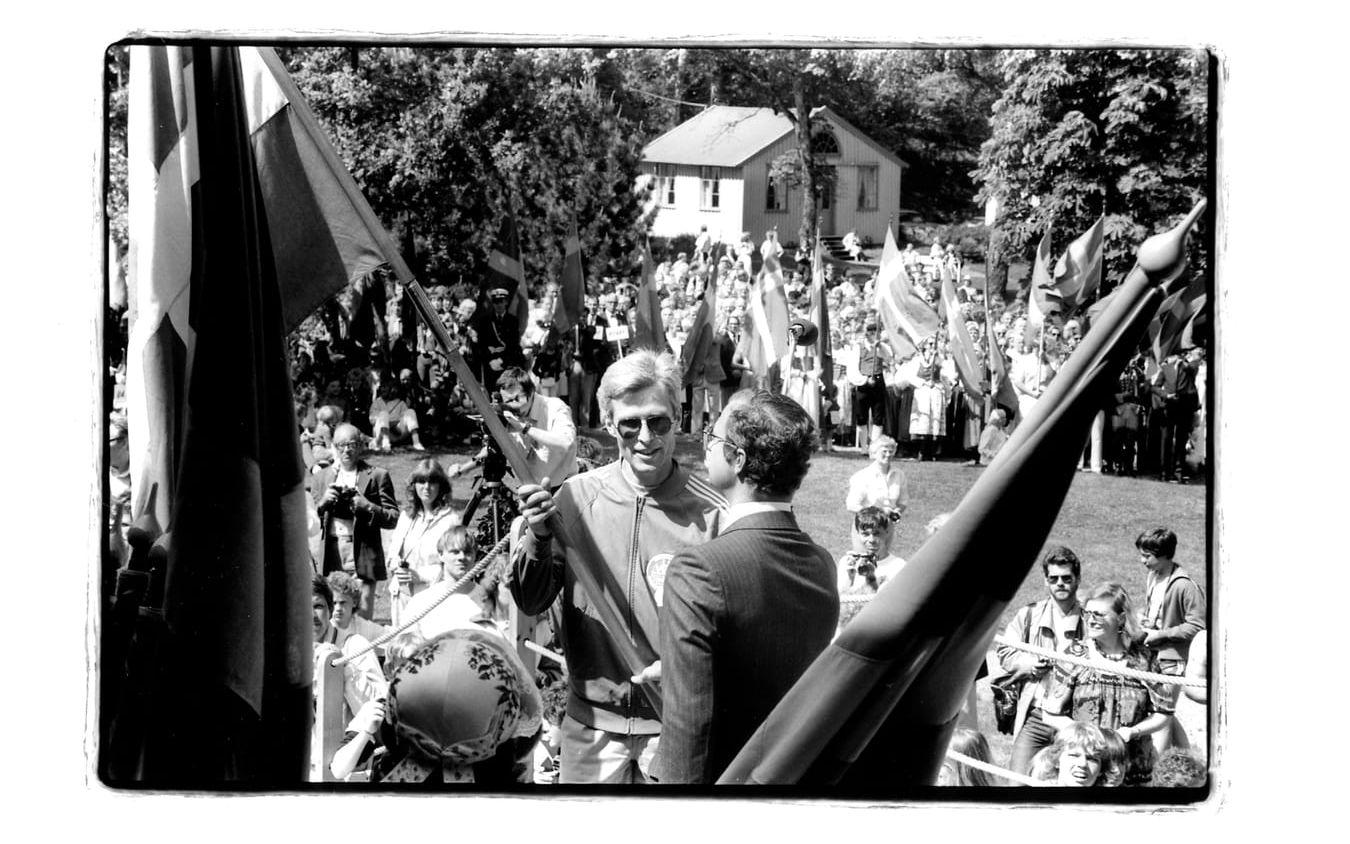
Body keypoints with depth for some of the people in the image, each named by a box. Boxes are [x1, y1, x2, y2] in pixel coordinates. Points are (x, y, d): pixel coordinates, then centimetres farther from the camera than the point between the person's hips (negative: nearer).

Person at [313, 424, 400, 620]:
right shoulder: (324, 476, 17)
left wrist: (367, 507, -13)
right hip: (330, 555, 3)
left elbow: (393, 518, 2)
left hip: (362, 556, -3)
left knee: (362, 617, -7)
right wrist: (324, 502, -4)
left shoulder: (377, 476, 6)